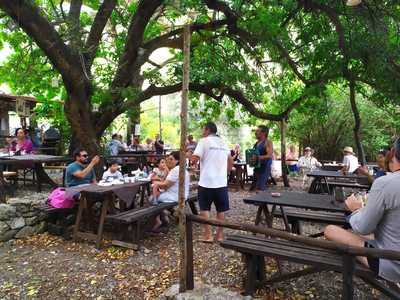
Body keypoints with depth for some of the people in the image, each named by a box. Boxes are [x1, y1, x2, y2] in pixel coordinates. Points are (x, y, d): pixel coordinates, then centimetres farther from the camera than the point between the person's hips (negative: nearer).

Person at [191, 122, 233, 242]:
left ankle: (208, 235, 8)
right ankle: (220, 234, 19)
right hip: (221, 181, 5)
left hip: (207, 181, -5)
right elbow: (231, 161, 19)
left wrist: (189, 155, 5)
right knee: (221, 209, 13)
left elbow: (195, 158, -16)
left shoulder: (204, 141, -6)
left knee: (205, 208, 8)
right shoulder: (223, 143, 13)